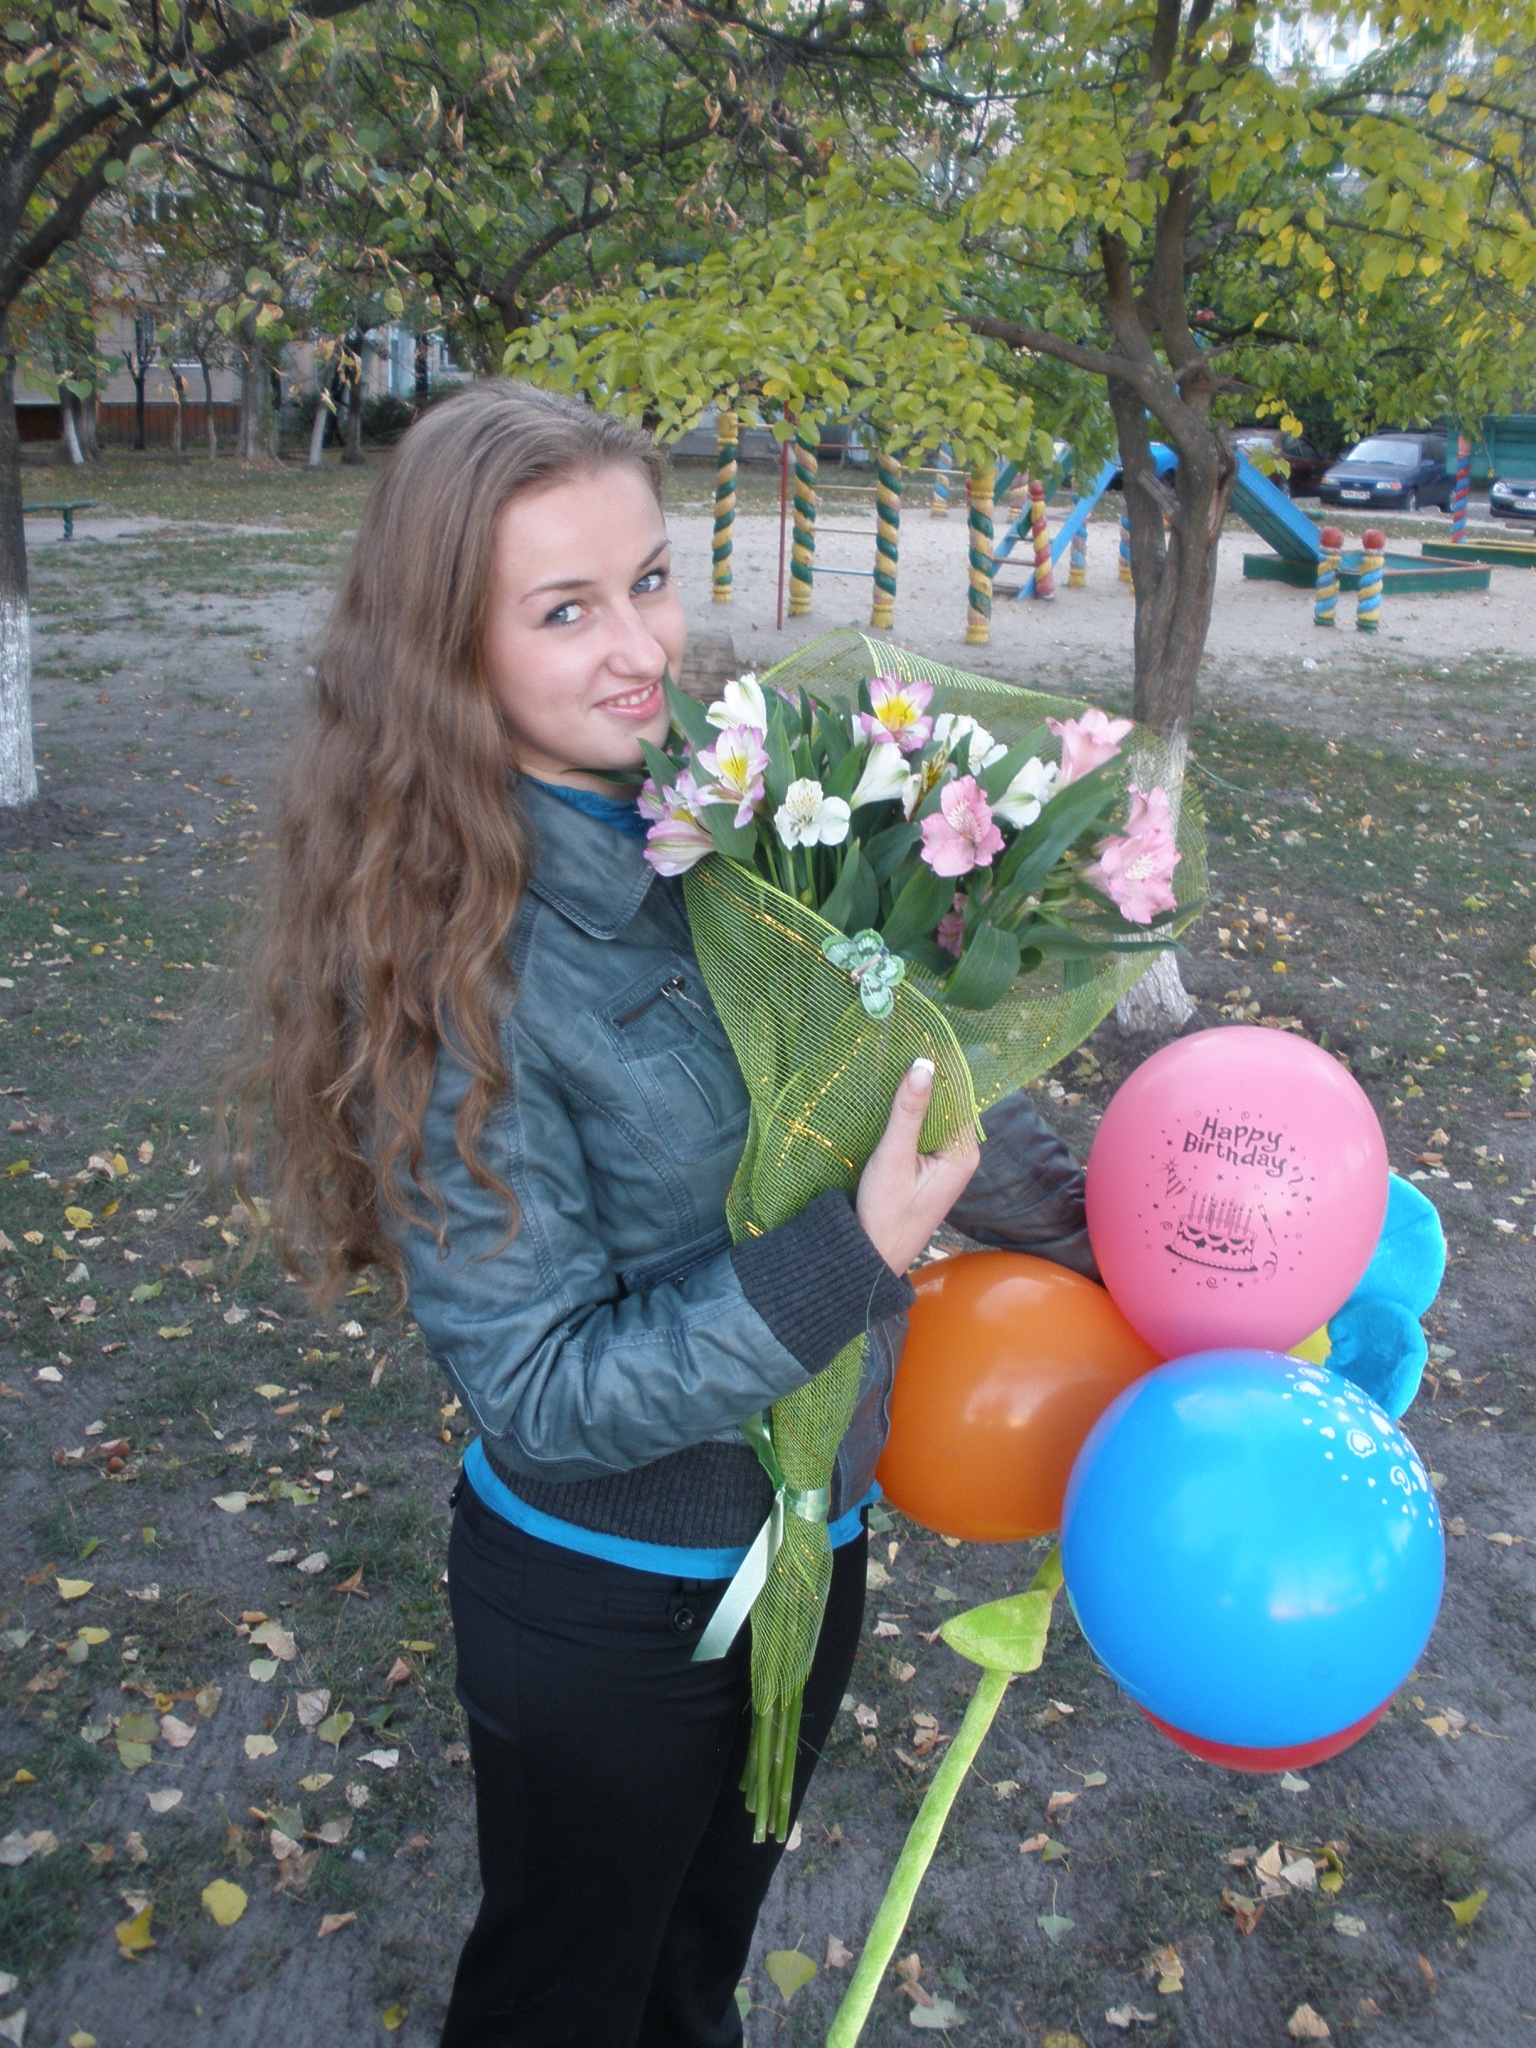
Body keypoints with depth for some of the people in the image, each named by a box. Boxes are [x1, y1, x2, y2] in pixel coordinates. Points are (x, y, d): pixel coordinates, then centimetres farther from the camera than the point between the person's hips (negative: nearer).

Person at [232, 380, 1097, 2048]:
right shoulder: (452, 964, -26)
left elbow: (899, 1086, 4)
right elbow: (543, 1389, -25)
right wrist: (857, 1256, -32)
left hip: (811, 1534, 5)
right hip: (605, 1601, -5)